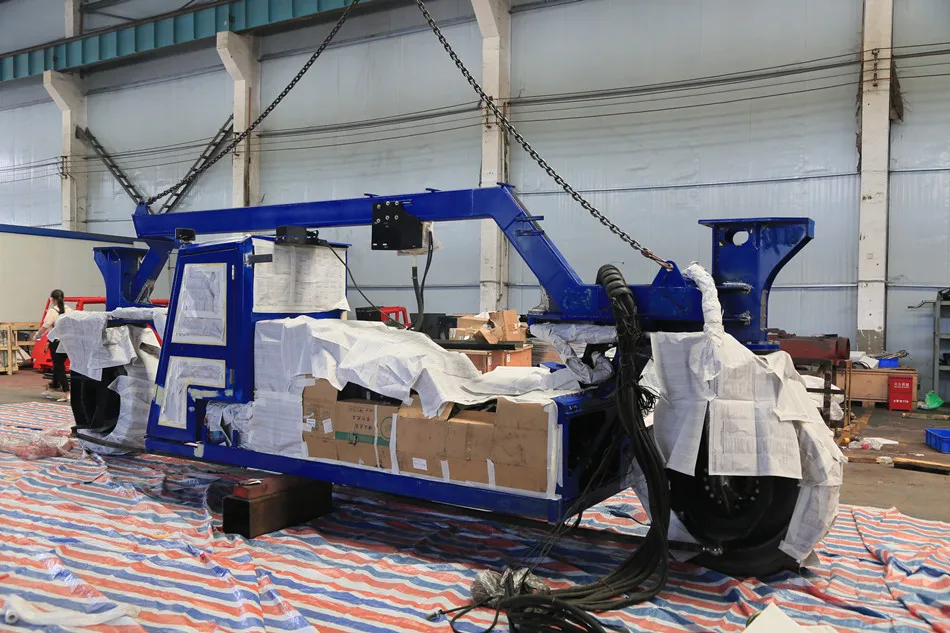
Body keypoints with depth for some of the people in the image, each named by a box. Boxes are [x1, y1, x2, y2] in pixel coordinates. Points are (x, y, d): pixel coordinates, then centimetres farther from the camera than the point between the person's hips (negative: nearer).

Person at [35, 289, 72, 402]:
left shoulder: (52, 311, -10)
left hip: (56, 341, -6)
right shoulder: (69, 309, 7)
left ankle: (66, 393, -5)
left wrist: (38, 335, 6)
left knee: (59, 367, 0)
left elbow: (45, 326, -12)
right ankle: (52, 389, 31)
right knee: (58, 365, 19)